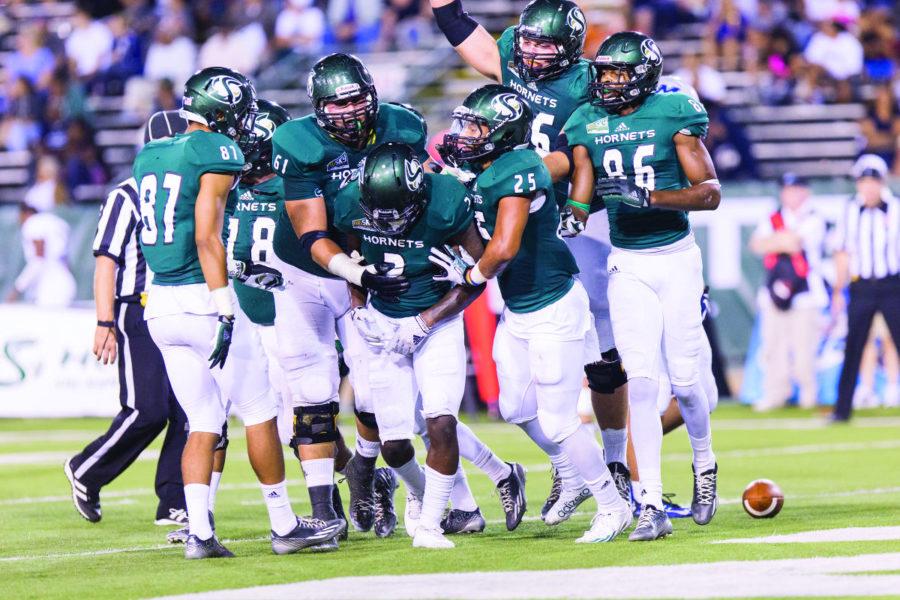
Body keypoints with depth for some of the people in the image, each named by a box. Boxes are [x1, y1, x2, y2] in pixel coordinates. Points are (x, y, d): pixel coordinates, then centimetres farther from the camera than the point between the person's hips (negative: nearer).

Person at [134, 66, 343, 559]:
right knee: (259, 412, 5)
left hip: (160, 302, 7)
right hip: (202, 298, -7)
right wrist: (224, 312, -19)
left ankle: (199, 531, -2)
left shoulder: (149, 156, 14)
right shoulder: (217, 152, -10)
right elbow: (207, 236, -17)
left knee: (203, 424, 10)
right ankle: (284, 525, 11)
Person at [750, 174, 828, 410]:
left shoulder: (814, 220, 0)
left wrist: (773, 241, 0)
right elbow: (757, 244, -1)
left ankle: (809, 391, 11)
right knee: (772, 345, 1)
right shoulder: (772, 220, 15)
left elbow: (794, 240, -15)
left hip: (805, 291, -4)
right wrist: (784, 242, -11)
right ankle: (775, 393, 10)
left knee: (804, 345, -6)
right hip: (775, 292, 4)